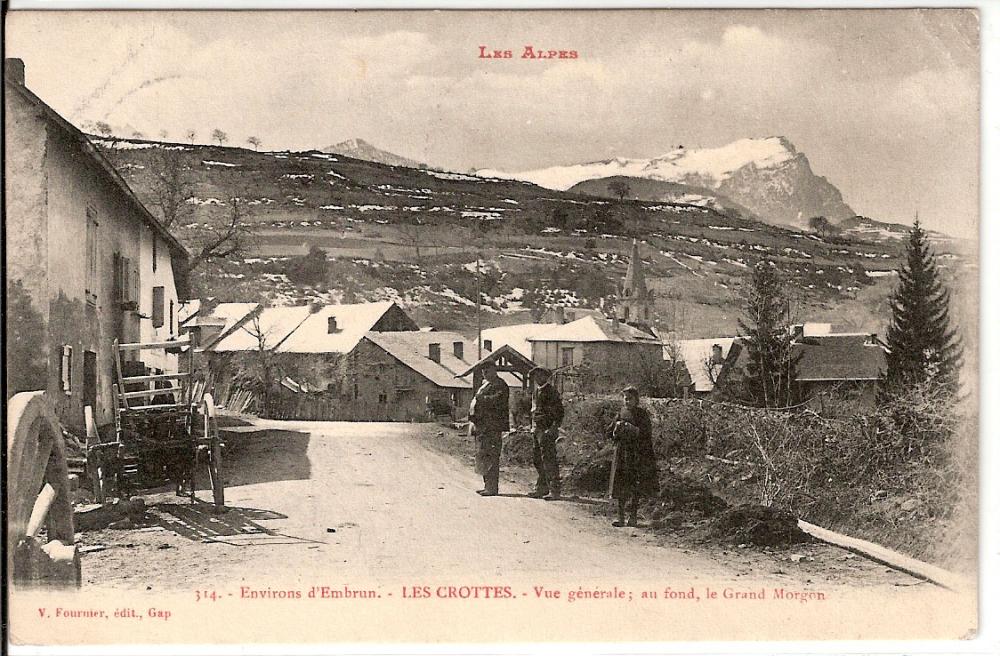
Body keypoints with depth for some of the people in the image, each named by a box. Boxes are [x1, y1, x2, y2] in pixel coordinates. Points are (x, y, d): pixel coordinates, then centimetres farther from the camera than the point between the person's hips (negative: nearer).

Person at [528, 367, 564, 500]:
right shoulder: (535, 392, 18)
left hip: (547, 430, -9)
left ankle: (554, 490, -7)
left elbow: (559, 411, -11)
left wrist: (554, 427, -20)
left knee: (548, 459, -10)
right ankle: (542, 488, 21)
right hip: (536, 430, 9)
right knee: (536, 458, 12)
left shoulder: (551, 391, -7)